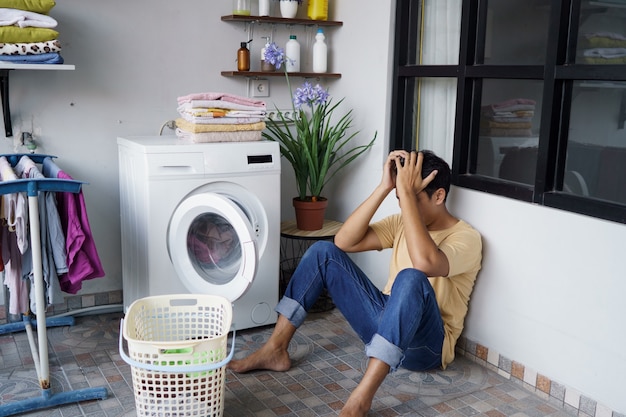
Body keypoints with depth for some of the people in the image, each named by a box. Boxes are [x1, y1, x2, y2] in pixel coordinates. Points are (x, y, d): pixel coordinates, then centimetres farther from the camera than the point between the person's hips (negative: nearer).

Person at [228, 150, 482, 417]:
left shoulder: (466, 238, -13)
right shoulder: (402, 222, 6)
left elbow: (425, 262, -37)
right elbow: (345, 241, -8)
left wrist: (406, 192, -31)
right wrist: (385, 187, -14)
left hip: (425, 344, -6)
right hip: (385, 322, 7)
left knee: (411, 278, -40)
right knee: (324, 251, -4)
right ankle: (275, 350, -5)